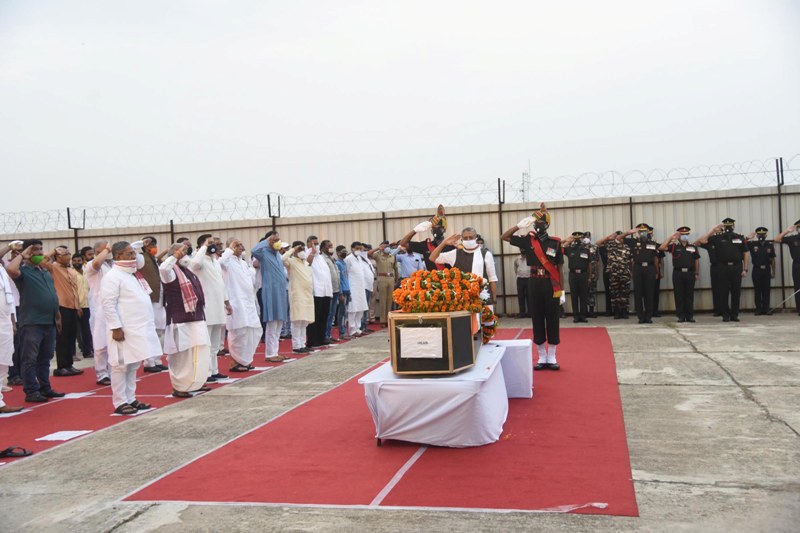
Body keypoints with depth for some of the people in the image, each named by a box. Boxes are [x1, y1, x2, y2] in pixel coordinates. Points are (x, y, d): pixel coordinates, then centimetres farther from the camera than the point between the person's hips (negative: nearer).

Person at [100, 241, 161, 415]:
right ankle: (120, 403, 4)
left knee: (133, 366, 13)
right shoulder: (112, 277, -11)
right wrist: (116, 327, -21)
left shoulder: (133, 274, 17)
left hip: (138, 328, 9)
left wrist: (149, 324, 18)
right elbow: (108, 304, -17)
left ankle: (130, 399, 20)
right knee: (121, 367, -2)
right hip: (123, 330, -9)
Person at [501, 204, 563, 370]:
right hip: (534, 284, 2)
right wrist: (520, 225, -5)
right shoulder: (528, 240, 3)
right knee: (537, 320, 6)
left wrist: (562, 289, 0)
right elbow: (504, 237, 7)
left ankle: (552, 357, 13)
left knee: (552, 320, 3)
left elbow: (560, 267, 2)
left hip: (551, 285, -1)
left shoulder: (555, 242, -1)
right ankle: (542, 358, 16)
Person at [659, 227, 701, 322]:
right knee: (679, 295, 0)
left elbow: (696, 260, 13)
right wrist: (671, 237, -8)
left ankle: (690, 316, 11)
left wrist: (697, 273, 8)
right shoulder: (674, 246, 5)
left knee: (689, 295, 4)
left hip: (690, 273, 1)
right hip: (678, 273, -1)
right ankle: (681, 316, 6)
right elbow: (661, 248, -9)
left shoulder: (693, 246, 11)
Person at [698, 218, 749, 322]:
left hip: (737, 268, 1)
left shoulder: (740, 238, 9)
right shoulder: (718, 238, 6)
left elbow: (746, 253, 9)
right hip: (724, 268, -1)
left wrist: (745, 269, 3)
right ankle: (725, 315, 8)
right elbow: (702, 240, -2)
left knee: (736, 292, 3)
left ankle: (734, 315, 11)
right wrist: (713, 229, -1)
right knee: (724, 292, 1)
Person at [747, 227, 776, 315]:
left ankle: (766, 308, 7)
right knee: (757, 290, 1)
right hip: (756, 270, -1)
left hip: (766, 270, 1)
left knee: (766, 290, 2)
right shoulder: (752, 244, 2)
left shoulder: (770, 244, 5)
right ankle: (758, 309, 6)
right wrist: (748, 238, -18)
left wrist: (773, 272, 5)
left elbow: (772, 259, 7)